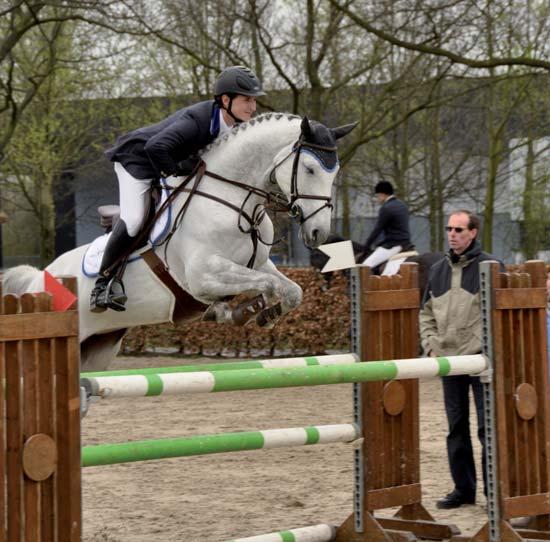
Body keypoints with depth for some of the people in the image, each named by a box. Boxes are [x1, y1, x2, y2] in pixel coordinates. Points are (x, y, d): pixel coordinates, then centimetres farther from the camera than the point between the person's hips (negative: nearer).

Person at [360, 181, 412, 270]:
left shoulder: (386, 208, -14)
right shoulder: (402, 205, 13)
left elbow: (377, 229, -11)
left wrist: (366, 246, -1)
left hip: (393, 246, -10)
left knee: (366, 266, -17)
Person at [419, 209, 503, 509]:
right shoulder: (437, 270, 11)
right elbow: (426, 313, 19)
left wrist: (486, 348, -13)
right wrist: (431, 346, 6)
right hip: (449, 361, 5)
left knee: (488, 427, -4)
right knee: (457, 427, 10)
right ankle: (463, 488, 18)